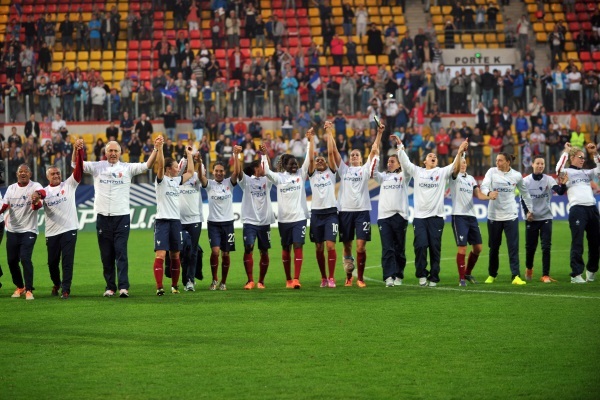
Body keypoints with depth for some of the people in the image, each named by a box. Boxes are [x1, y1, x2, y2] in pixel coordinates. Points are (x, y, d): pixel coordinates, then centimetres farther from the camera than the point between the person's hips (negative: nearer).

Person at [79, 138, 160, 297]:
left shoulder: (127, 168, 5)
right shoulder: (97, 167, 7)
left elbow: (147, 165, -1)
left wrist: (155, 149, -13)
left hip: (122, 216, -2)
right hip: (103, 217, 2)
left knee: (121, 252, -8)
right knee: (106, 255, 6)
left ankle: (123, 287, -11)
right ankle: (110, 287, 12)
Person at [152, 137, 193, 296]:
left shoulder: (177, 180, 15)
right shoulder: (161, 180, -3)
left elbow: (190, 172, 28)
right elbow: (160, 165, -20)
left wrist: (189, 154, 28)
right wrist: (159, 148, -33)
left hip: (176, 221, 6)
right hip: (162, 221, -6)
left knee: (175, 255, 10)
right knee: (160, 254, -13)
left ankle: (174, 286, 19)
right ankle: (159, 287, -16)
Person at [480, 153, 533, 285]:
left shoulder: (517, 176, 0)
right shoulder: (492, 172, -2)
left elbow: (524, 192, 13)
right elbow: (483, 186, -14)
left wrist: (530, 209, 17)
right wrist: (489, 193, -37)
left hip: (511, 215, 0)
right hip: (494, 215, 1)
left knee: (514, 246, -8)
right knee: (494, 247, 9)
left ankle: (516, 276, -9)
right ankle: (492, 275, 25)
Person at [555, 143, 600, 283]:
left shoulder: (586, 173, 22)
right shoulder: (567, 172, 6)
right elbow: (559, 169, -15)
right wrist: (566, 152, -10)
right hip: (577, 208, -6)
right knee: (577, 243, -8)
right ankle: (576, 274, -8)